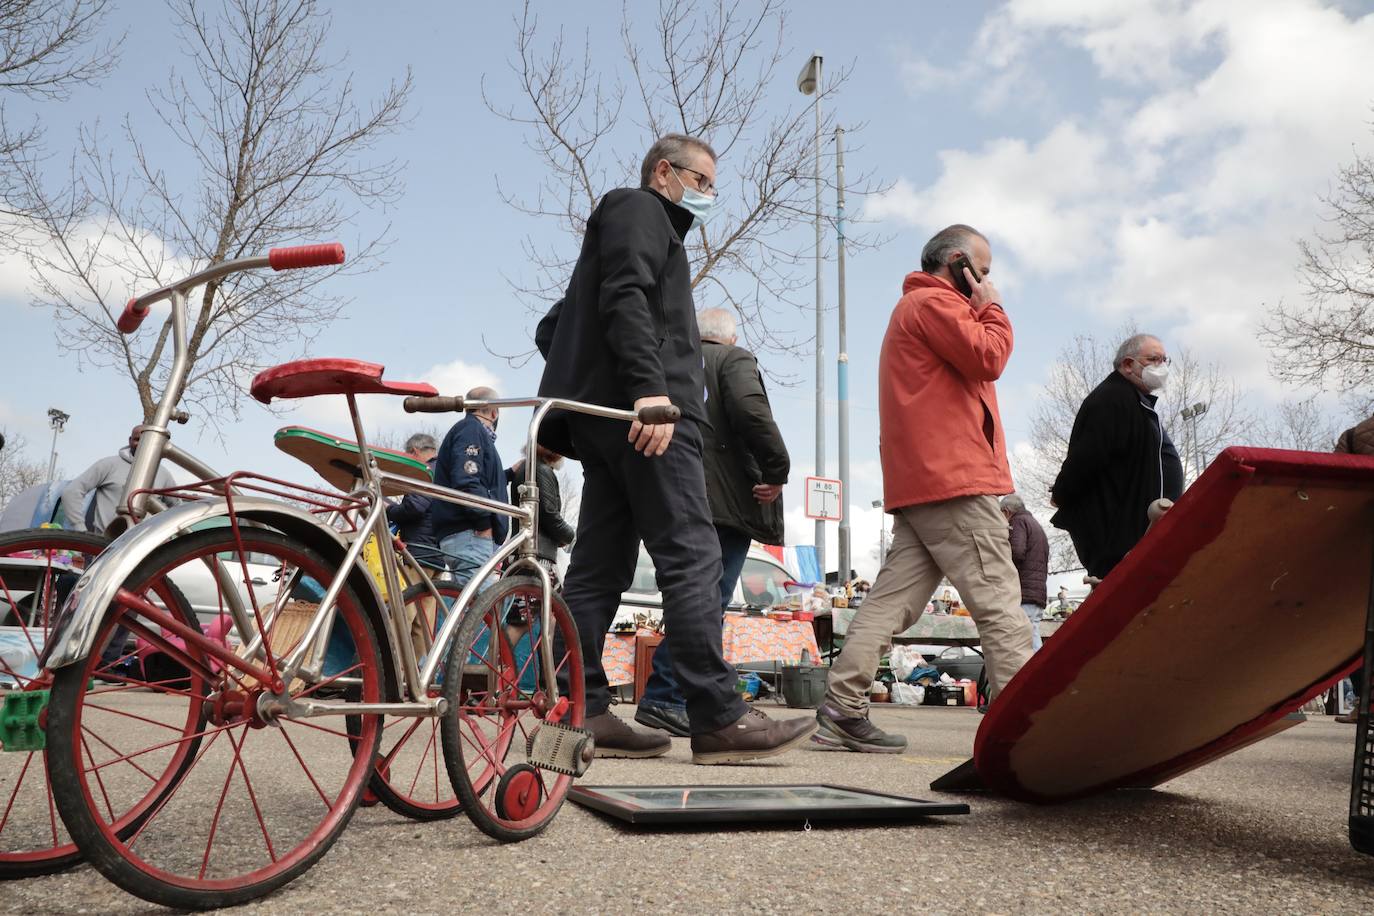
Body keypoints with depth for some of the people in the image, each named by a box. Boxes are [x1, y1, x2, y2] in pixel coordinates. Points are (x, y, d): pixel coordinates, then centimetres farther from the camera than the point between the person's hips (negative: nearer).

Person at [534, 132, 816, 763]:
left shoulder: (648, 225, 34)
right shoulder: (639, 209, 6)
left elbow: (551, 328, 32)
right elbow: (625, 298, -14)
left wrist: (580, 380, 19)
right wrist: (650, 387, -24)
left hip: (606, 424, 10)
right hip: (646, 414, -10)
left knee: (601, 566, 3)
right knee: (692, 557, -14)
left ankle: (580, 713, 2)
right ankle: (719, 718, -17)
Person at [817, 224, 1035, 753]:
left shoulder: (912, 308, 30)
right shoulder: (934, 302, -3)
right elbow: (988, 358, -11)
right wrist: (991, 308, 2)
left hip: (917, 485, 10)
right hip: (955, 480, -10)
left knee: (894, 598, 2)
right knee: (997, 600, -7)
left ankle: (841, 709, -3)